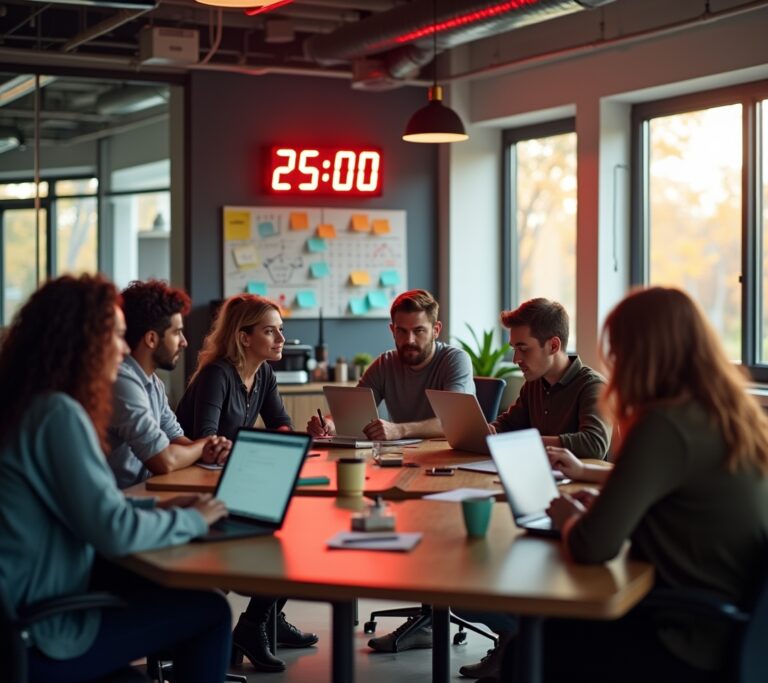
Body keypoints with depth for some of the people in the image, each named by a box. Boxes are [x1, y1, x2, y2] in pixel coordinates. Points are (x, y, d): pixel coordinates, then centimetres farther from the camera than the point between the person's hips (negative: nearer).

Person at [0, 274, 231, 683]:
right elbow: (114, 533, -24)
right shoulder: (58, 414, -21)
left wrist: (160, 508, 9)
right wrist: (193, 520, -8)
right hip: (36, 634, -10)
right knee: (210, 611, -1)